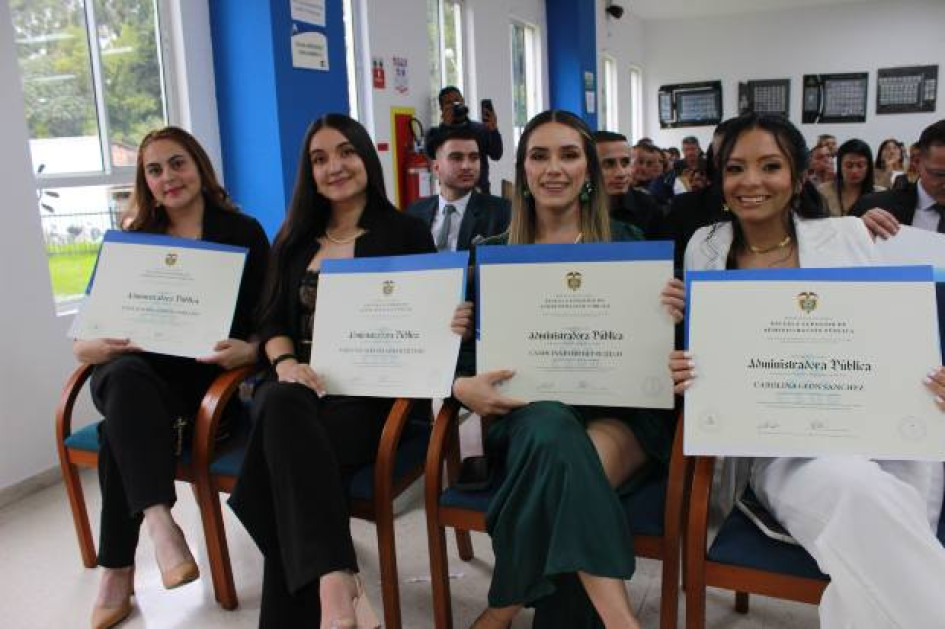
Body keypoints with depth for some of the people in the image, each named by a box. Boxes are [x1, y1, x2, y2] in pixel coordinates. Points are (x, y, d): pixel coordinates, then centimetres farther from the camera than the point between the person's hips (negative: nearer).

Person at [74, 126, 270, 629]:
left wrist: (249, 349, -23)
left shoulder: (243, 232, 5)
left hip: (208, 375, -3)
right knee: (124, 378, -35)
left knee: (120, 430, -31)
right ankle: (159, 520, -43)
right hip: (137, 369, 3)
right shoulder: (134, 239, 15)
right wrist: (92, 345, -14)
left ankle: (118, 568, -22)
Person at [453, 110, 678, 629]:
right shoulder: (494, 253, 11)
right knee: (553, 433, -37)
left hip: (620, 411, 0)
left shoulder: (626, 246, 8)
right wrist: (462, 386, -14)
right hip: (530, 411, 1)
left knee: (561, 463, -36)